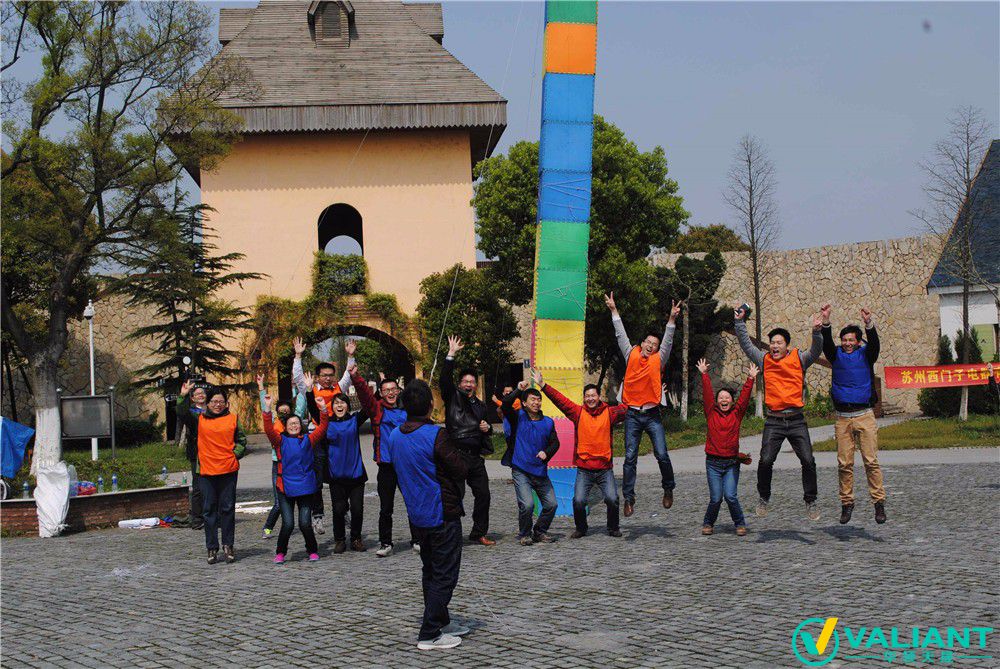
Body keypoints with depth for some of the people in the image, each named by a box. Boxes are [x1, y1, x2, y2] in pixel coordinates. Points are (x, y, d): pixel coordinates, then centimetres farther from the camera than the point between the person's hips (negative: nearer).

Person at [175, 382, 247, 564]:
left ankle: (228, 545, 13)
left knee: (228, 508, 3)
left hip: (228, 470, 0)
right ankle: (212, 548, 10)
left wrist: (235, 454, -3)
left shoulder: (232, 419, 8)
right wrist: (183, 397, -17)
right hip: (206, 471, 0)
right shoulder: (199, 420, 8)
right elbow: (182, 415, -6)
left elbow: (241, 440, 11)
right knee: (209, 510, 4)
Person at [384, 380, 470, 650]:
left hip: (416, 514, 7)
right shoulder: (436, 435, -21)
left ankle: (442, 622, 31)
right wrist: (456, 451, 1)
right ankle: (429, 634, 1)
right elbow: (462, 470, -17)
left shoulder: (393, 436, 1)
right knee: (444, 575, 1)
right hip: (443, 514, -7)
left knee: (430, 572, 20)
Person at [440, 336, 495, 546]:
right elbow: (445, 378, -12)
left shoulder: (480, 406, 19)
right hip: (457, 455, -6)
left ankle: (479, 533, 20)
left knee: (483, 494, 7)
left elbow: (486, 428, 31)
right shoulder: (453, 397, 4)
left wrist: (488, 428, 7)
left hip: (475, 456, 6)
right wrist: (451, 355, -18)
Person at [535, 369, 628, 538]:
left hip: (605, 469, 0)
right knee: (578, 500, -11)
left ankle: (613, 528, 14)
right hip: (584, 469, 0)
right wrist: (542, 385, -9)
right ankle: (581, 529, 15)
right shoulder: (578, 412, 2)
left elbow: (628, 408, -2)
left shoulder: (609, 413, 3)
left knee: (612, 499, -11)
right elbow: (559, 399, -2)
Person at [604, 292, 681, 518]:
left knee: (662, 455, -6)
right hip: (633, 414, 1)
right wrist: (614, 310, 3)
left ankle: (668, 489, 17)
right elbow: (621, 334, 6)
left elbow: (668, 340, -7)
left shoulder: (659, 360, 4)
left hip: (652, 415, -1)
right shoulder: (631, 356, 6)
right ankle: (628, 498, 6)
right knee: (630, 457, 1)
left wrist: (672, 319, -19)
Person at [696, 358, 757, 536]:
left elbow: (745, 397, -2)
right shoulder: (711, 413, 3)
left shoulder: (736, 414, 5)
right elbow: (707, 394, -2)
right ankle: (708, 523, 21)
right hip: (713, 462, 0)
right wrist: (704, 375, -7)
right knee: (715, 498, -2)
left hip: (732, 463, 0)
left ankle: (740, 524, 12)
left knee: (730, 496, -9)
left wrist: (750, 379, -9)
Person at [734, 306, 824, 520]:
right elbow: (746, 345, 7)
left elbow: (815, 352, -9)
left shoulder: (799, 358, 6)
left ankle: (810, 501, 11)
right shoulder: (765, 360, 9)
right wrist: (739, 322, -2)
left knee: (808, 461, -4)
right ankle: (764, 499, 12)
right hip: (773, 421, 0)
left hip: (796, 420, 0)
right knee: (765, 461, -7)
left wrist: (816, 332, -26)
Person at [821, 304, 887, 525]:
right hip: (843, 418, 2)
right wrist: (825, 321, -23)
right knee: (844, 463, 3)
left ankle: (879, 502, 0)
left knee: (871, 460, -5)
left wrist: (868, 324, -30)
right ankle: (847, 503, 11)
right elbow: (826, 343, -7)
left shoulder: (865, 354, 6)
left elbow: (874, 343, -13)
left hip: (865, 416, -2)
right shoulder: (837, 355, 10)